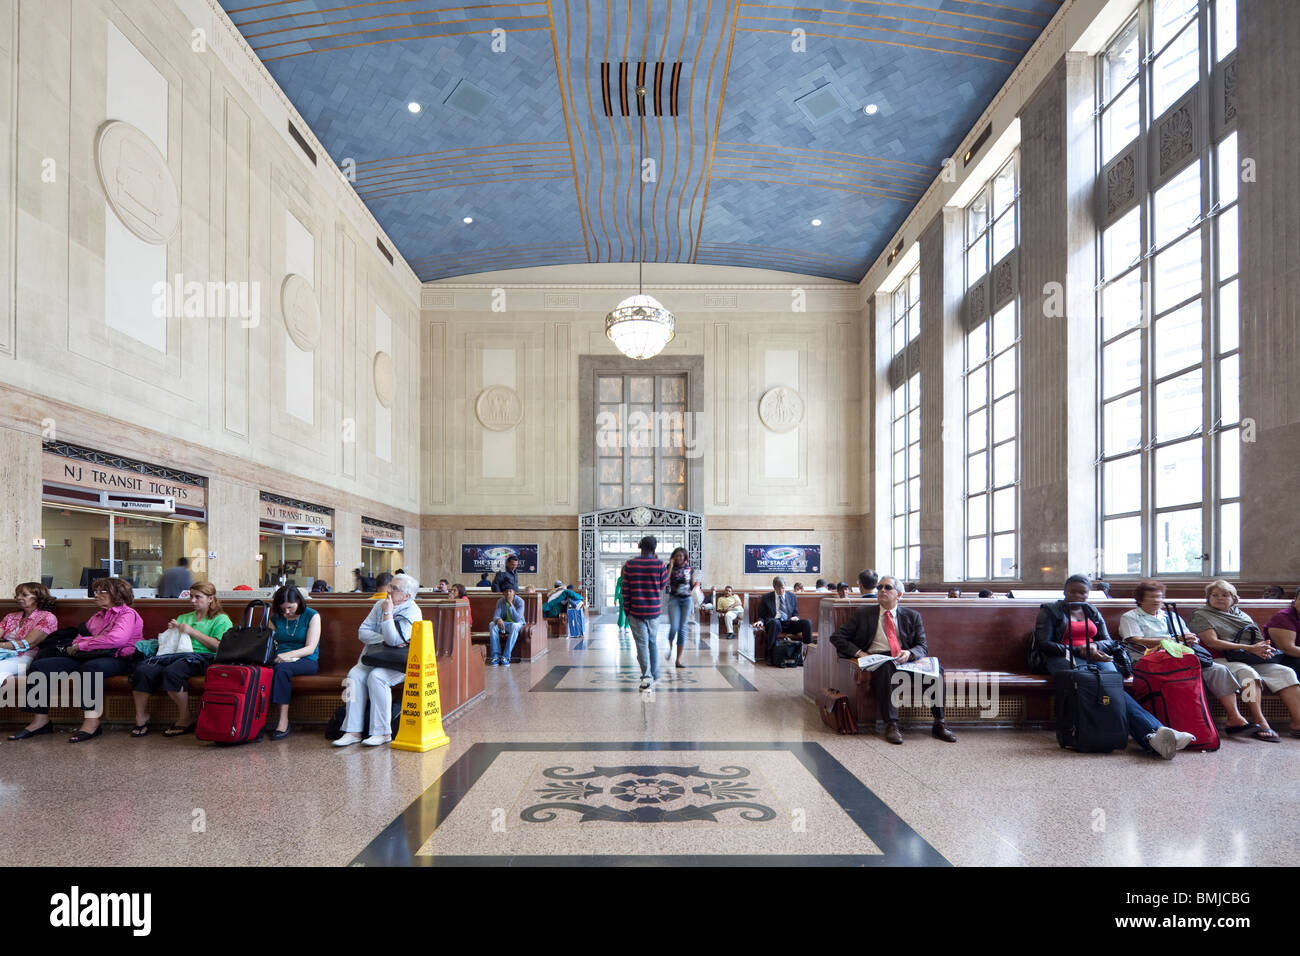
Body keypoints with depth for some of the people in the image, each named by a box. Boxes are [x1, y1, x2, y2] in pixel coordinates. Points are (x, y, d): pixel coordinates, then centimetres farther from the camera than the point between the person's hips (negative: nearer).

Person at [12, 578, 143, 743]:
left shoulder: (128, 614, -1)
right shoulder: (97, 616, 28)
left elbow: (116, 639, -19)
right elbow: (80, 637, 24)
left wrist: (81, 645, -10)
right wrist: (74, 646, -2)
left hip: (116, 659, -9)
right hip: (86, 657, 9)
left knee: (90, 667, -42)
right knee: (40, 665, -8)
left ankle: (91, 723, -40)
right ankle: (41, 721, -8)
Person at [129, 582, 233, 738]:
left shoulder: (221, 619, 12)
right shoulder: (183, 617, 33)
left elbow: (218, 646, -4)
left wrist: (192, 632, -4)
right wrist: (172, 631, 8)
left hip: (201, 657, -6)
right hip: (175, 654, 6)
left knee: (171, 672, -36)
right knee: (142, 670, -24)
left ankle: (185, 720, -21)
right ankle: (141, 720, -14)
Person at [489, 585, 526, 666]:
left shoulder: (520, 601, -15)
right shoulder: (500, 601, -4)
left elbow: (517, 619, -25)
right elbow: (495, 616, -12)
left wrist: (511, 605, -32)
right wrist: (498, 619, -38)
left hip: (517, 624, -3)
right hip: (504, 623, 3)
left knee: (514, 626, -39)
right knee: (492, 625, -26)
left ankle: (506, 657, -39)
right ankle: (495, 656, -29)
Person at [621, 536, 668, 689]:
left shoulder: (629, 564, -4)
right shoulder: (660, 564, -7)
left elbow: (625, 590, -2)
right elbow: (663, 586, 6)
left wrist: (626, 609, 8)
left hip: (635, 612, -1)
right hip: (654, 611, 1)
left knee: (642, 643, 3)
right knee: (653, 642, 17)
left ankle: (647, 675, -7)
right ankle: (655, 675, 24)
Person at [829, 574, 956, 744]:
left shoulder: (912, 616, 17)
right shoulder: (865, 614, 14)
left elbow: (922, 647, 9)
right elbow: (836, 637, 10)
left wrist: (909, 653, -15)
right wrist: (859, 653, -6)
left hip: (906, 661, 2)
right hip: (877, 660, -2)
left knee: (935, 669, -25)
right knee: (886, 667, -37)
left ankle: (939, 724, -16)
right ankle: (891, 725, -36)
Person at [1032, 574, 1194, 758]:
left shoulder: (1093, 612, 27)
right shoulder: (1050, 611, 13)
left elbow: (1108, 641, 20)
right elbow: (1043, 644, 1)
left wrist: (1095, 646, -5)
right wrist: (1077, 651, -10)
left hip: (1094, 657, 4)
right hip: (1064, 658, -4)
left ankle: (1152, 735, -55)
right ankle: (1151, 732, -53)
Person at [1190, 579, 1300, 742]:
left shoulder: (1240, 613, 24)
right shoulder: (1200, 615, 3)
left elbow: (1257, 637, 23)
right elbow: (1212, 642, -10)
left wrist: (1263, 647, -4)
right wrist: (1249, 648, -14)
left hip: (1253, 660, 7)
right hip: (1225, 659, -6)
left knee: (1286, 672, -14)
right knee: (1247, 673, -35)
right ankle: (1259, 722, -39)